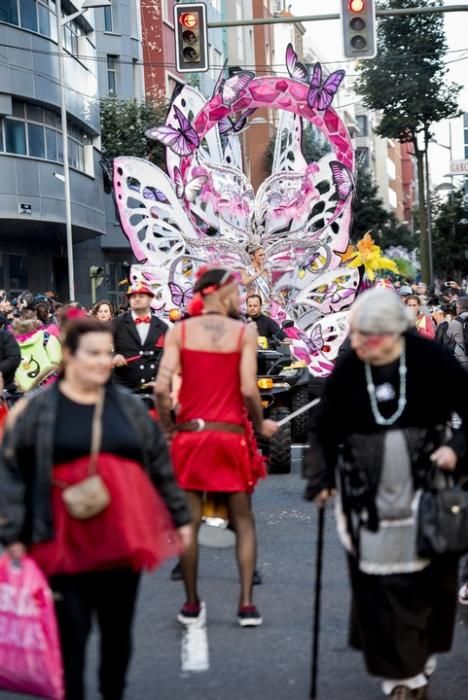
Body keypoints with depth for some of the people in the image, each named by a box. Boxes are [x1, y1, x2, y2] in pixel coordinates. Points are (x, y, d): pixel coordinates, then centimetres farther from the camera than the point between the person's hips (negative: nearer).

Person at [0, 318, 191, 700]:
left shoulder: (130, 406, 8)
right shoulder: (37, 409, -2)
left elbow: (161, 466, 14)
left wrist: (180, 516, 15)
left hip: (123, 539, 4)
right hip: (66, 543, -3)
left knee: (118, 628, 14)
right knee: (70, 632, -1)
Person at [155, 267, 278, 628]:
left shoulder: (179, 331, -1)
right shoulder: (244, 331, -5)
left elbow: (162, 387, -10)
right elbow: (248, 389, -14)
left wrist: (167, 427, 4)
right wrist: (261, 425, 3)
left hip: (189, 433, 1)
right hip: (231, 434, -1)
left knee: (188, 522, 9)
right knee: (243, 520, 10)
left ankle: (192, 604, 16)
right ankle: (247, 603, 7)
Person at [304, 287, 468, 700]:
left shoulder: (431, 359, -10)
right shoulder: (348, 369, -6)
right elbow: (326, 429, 2)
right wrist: (320, 478, -8)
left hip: (425, 494, 0)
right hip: (369, 502, 0)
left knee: (428, 580, 11)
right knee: (379, 585, -1)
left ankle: (420, 663, 32)